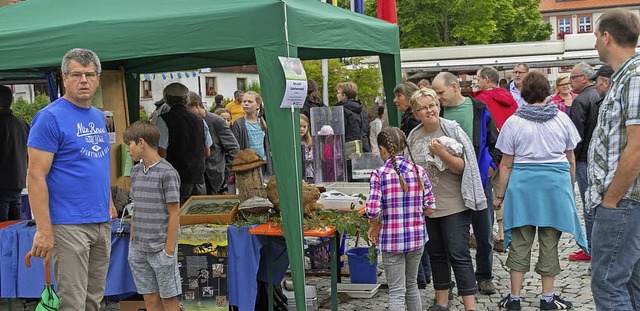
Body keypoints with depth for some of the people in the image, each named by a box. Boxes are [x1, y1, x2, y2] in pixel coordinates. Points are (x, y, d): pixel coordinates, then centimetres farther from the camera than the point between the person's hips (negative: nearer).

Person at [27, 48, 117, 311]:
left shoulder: (99, 117, 13)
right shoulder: (50, 117, -10)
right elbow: (36, 176, -15)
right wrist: (44, 229, -19)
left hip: (102, 221, 7)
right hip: (69, 225, -7)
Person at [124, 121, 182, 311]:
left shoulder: (167, 173, -11)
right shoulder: (136, 172, 10)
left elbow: (174, 214, -11)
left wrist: (169, 249, -13)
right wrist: (132, 240, 11)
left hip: (160, 248, -6)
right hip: (139, 249, 6)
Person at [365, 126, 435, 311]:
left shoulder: (379, 174, -12)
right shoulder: (418, 171, -1)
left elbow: (373, 211, -18)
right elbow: (429, 208, 0)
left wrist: (374, 224, 1)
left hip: (391, 240, -4)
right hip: (417, 237, 4)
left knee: (396, 291, 3)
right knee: (411, 284, 22)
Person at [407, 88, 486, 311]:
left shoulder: (451, 130, -8)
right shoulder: (413, 137, 6)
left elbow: (461, 167, -11)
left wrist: (442, 153, -26)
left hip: (454, 206, -5)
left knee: (459, 255, -7)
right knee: (436, 255, 14)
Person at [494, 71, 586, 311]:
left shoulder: (513, 122, -2)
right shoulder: (562, 119, 2)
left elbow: (506, 164, -1)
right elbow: (571, 160, 9)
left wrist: (500, 194, 7)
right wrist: (569, 188, 22)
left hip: (523, 183, -1)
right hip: (556, 183, 1)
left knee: (520, 242, 6)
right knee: (549, 242, 7)